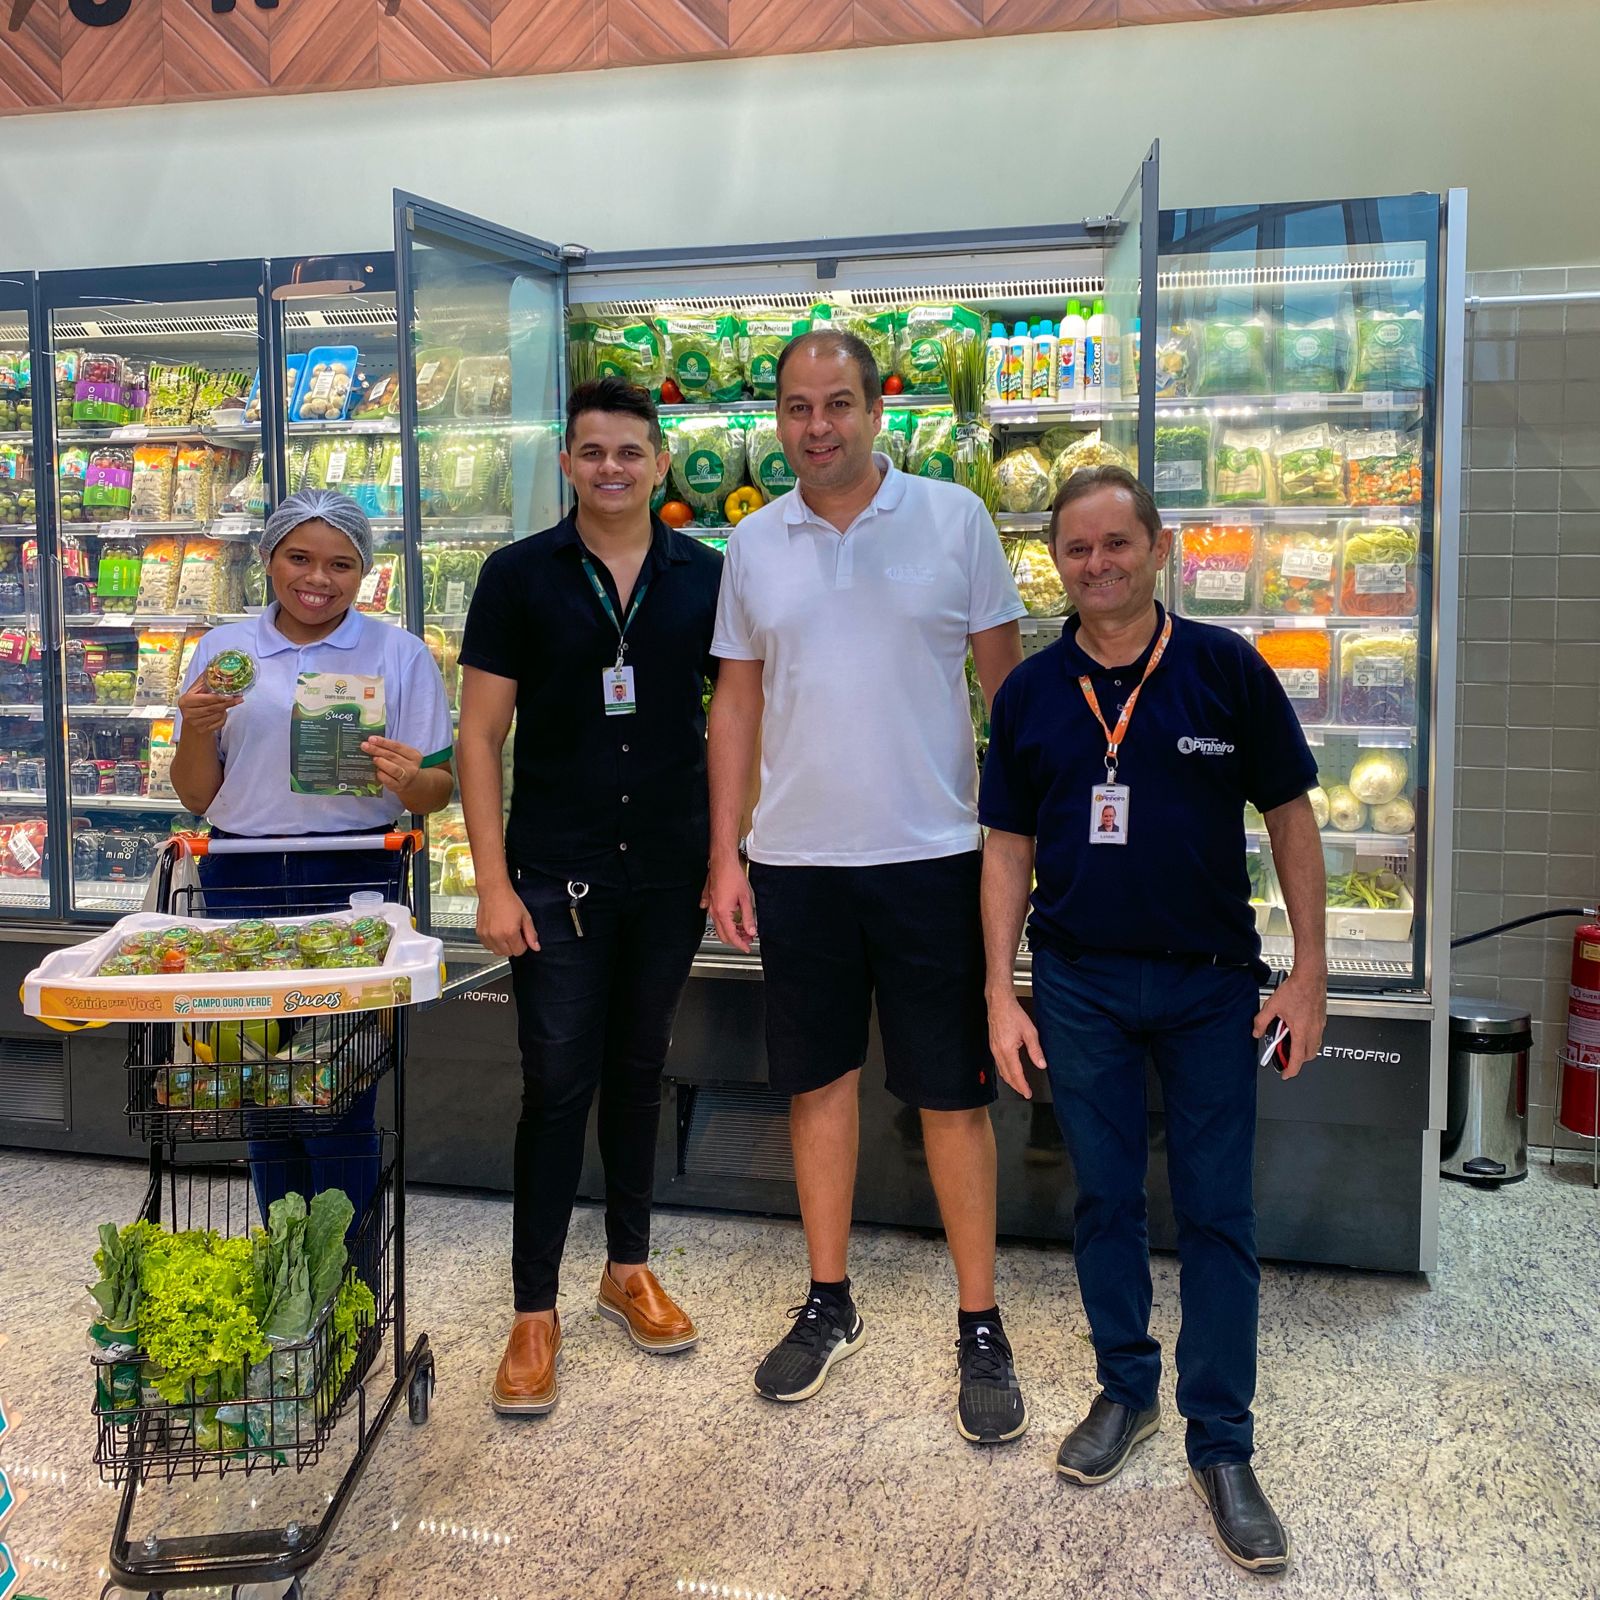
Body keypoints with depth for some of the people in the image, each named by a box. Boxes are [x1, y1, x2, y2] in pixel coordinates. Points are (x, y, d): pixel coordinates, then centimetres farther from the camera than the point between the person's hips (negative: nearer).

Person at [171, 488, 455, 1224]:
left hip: (354, 881, -2)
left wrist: (407, 781, -21)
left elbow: (440, 786, 1)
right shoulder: (223, 650, 9)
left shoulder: (398, 654, 3)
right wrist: (196, 730, -8)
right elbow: (196, 796, 11)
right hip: (243, 881, 3)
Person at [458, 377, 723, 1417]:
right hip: (557, 874, -2)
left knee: (641, 1069, 15)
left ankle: (630, 1267, 33)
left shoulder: (706, 578, 3)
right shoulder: (520, 576, -2)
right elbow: (481, 736, -2)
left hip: (672, 871, 2)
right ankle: (536, 1310, 16)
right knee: (558, 1084, 1)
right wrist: (493, 884, -7)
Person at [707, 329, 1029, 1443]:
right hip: (796, 862, 3)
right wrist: (725, 855, 5)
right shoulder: (755, 544, 7)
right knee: (819, 1080, 13)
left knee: (954, 1093, 5)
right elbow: (738, 703, 10)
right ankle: (830, 1304, 30)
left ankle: (982, 1328, 20)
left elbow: (1007, 681, 2)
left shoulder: (954, 518, -1)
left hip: (934, 856, -3)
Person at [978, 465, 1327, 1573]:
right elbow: (1009, 845, 4)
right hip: (1079, 983, 2)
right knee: (1106, 1201, 14)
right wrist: (1001, 993, 0)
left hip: (1210, 982, -1)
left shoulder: (1227, 669, -5)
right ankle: (1126, 1391, 34)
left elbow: (1290, 815, 0)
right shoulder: (1032, 692, 1)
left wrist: (1310, 971, -3)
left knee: (1217, 1213, 6)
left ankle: (1222, 1448, 20)